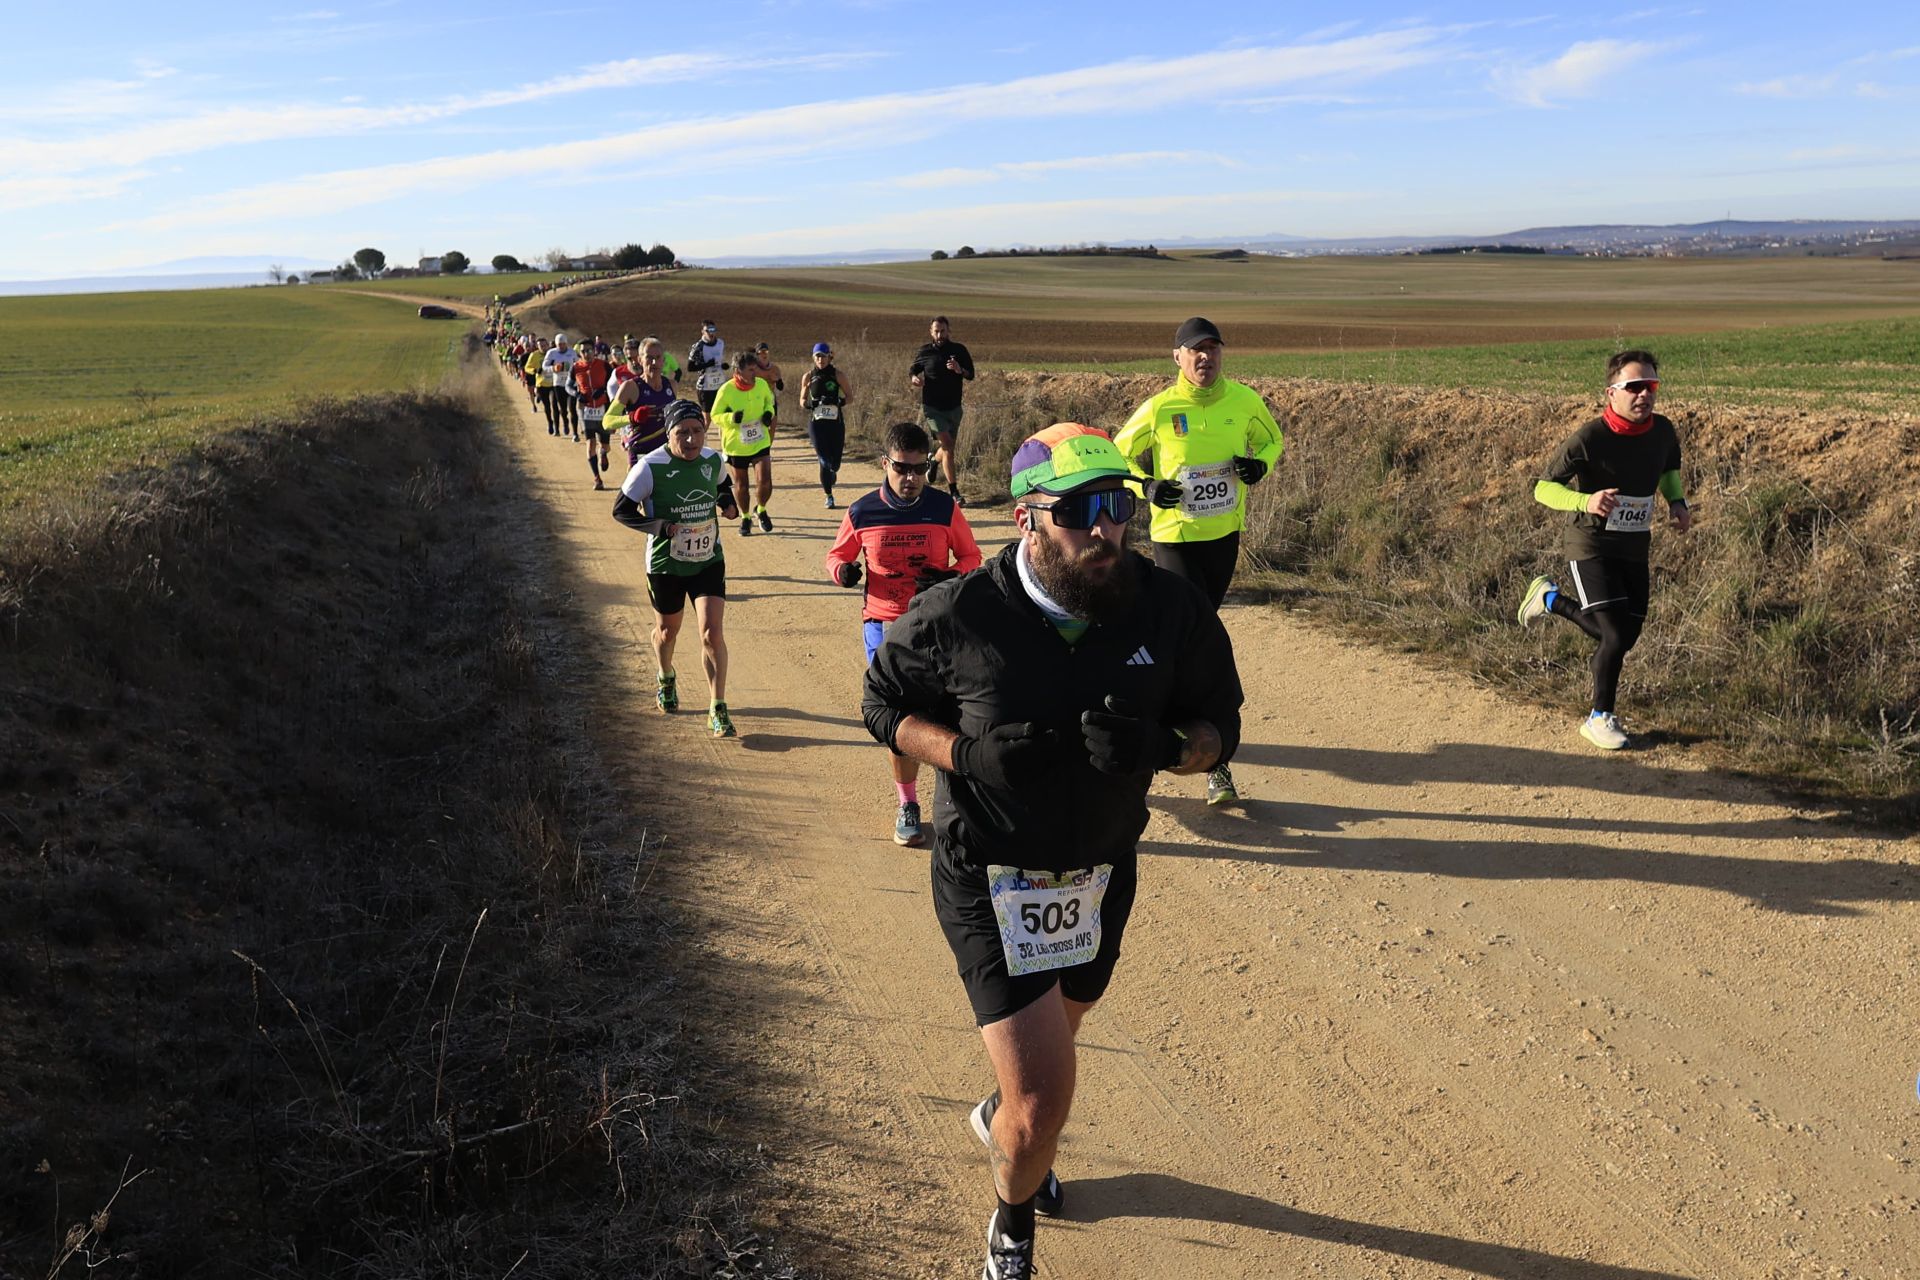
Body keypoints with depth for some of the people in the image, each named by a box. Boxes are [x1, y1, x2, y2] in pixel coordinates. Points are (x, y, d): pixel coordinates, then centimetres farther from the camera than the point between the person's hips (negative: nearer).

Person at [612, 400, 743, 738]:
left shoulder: (713, 461, -5)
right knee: (667, 631, 20)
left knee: (712, 633, -11)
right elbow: (621, 509, -11)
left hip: (709, 561, 2)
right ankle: (665, 680, 52)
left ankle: (718, 709, -3)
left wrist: (729, 504, -2)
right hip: (665, 565, -1)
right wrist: (660, 526, -24)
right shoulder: (651, 467, -18)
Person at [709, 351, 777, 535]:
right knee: (741, 484, 13)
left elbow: (769, 400, 12)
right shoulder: (726, 390, -19)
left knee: (765, 482, -8)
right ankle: (745, 518, 36)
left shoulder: (761, 384, -9)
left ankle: (761, 511, 23)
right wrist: (731, 418, -28)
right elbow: (715, 415, -9)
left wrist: (769, 413, -9)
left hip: (760, 442, 2)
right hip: (736, 445, -2)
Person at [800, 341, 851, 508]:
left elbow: (850, 397, 4)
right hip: (816, 423, 0)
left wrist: (840, 402, -16)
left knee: (834, 463, 1)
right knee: (824, 461, -10)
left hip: (836, 422, 0)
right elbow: (802, 401, 10)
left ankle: (832, 472, 41)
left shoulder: (838, 375, 0)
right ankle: (829, 496, 7)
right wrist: (808, 404, -13)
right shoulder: (808, 377, 3)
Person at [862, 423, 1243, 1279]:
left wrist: (1160, 746, -27)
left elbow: (1218, 726, -3)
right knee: (1045, 1102, -7)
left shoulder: (1173, 611, -15)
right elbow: (885, 707, -7)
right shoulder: (956, 618, -23)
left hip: (1102, 876, 4)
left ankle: (999, 1117, 66)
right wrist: (971, 755, -26)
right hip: (989, 880, -4)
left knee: (1050, 1040, 29)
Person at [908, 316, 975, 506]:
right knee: (947, 446, -15)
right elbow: (914, 370, 15)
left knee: (948, 447, 15)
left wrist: (959, 370, -20)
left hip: (954, 406, 3)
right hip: (932, 406, -3)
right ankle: (953, 491, -15)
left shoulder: (959, 350, 3)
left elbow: (971, 375, 1)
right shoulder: (923, 353, 1)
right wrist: (915, 378, -8)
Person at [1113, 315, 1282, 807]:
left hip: (1225, 536, 4)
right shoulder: (1158, 408, -10)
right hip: (1174, 538, -4)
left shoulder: (1244, 401, -2)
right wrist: (1146, 486, -16)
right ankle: (1219, 759, -2)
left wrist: (1260, 463, -6)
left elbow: (1272, 439, 16)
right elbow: (1118, 457, 3)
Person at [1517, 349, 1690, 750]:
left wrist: (1677, 502, 0)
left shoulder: (1663, 432, -3)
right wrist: (1586, 501, -36)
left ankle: (1550, 599, 35)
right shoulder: (1588, 439, -21)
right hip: (1590, 546, -6)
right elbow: (1542, 488, -18)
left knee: (1623, 637, 11)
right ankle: (1600, 718, 7)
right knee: (1616, 634, -15)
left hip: (1634, 548, 6)